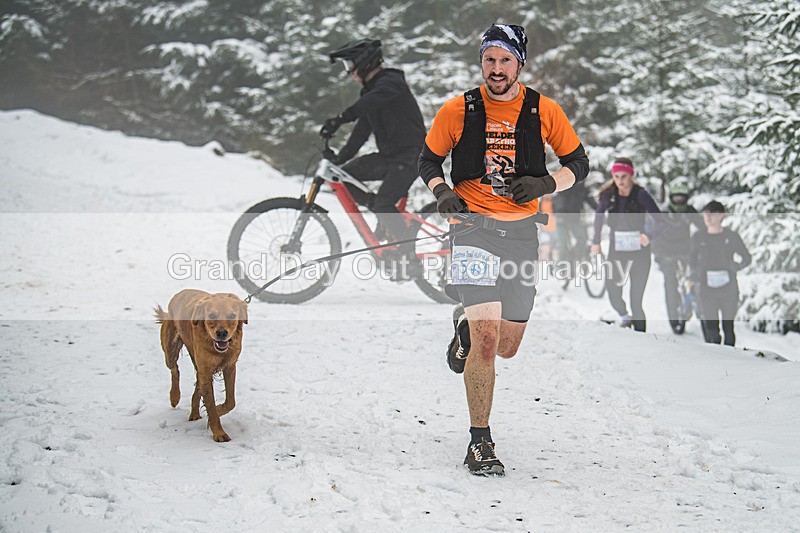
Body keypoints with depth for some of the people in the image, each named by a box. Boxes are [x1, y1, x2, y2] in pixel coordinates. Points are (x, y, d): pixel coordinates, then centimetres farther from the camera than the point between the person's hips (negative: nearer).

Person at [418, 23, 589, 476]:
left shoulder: (544, 111, -1)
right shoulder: (458, 111, -3)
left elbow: (579, 163, 8)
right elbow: (428, 161, 11)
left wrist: (544, 184, -11)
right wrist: (441, 192, -10)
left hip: (522, 231, 3)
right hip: (473, 226, -2)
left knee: (507, 347, 11)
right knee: (487, 339, -16)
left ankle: (467, 326, 47)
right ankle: (481, 444, -4)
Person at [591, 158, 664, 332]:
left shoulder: (641, 195, -13)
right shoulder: (608, 194, -3)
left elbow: (661, 221, -13)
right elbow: (599, 214, 16)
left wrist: (649, 235, -32)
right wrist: (596, 241, 11)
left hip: (639, 252, -3)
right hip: (616, 251, 3)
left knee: (636, 301, -6)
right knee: (613, 294, -10)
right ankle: (624, 316, 22)